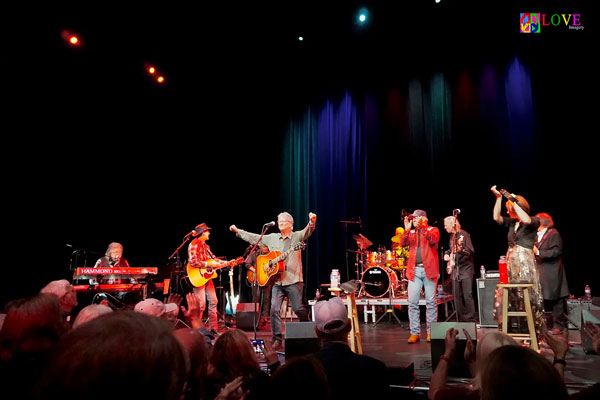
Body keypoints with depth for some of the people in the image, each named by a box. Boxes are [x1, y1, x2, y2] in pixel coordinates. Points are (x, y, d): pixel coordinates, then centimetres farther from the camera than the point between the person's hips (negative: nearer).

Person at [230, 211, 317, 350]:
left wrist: (312, 222, -39)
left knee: (299, 309, -5)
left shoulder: (297, 236, 2)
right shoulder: (272, 238, 16)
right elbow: (254, 238, 23)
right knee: (274, 309, -4)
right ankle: (277, 339, 5)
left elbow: (307, 232, -18)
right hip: (277, 281, 4)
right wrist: (238, 231, 23)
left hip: (293, 281, -4)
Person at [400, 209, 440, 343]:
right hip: (414, 271, 3)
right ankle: (415, 333, 4)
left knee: (431, 302, 1)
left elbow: (433, 240, -15)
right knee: (412, 302, -2)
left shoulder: (433, 230, 7)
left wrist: (421, 227, -21)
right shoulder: (411, 233, 15)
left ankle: (431, 332, 12)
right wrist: (407, 230, -15)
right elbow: (402, 244, -2)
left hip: (429, 270, -2)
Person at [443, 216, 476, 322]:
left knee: (467, 295, -10)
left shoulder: (464, 234, -9)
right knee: (457, 296, 8)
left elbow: (471, 251, -16)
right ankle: (462, 319, 16)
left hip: (465, 268, -7)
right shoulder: (452, 236, 14)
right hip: (455, 269, 8)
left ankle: (470, 319, -4)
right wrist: (447, 254, 10)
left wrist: (461, 249, -34)